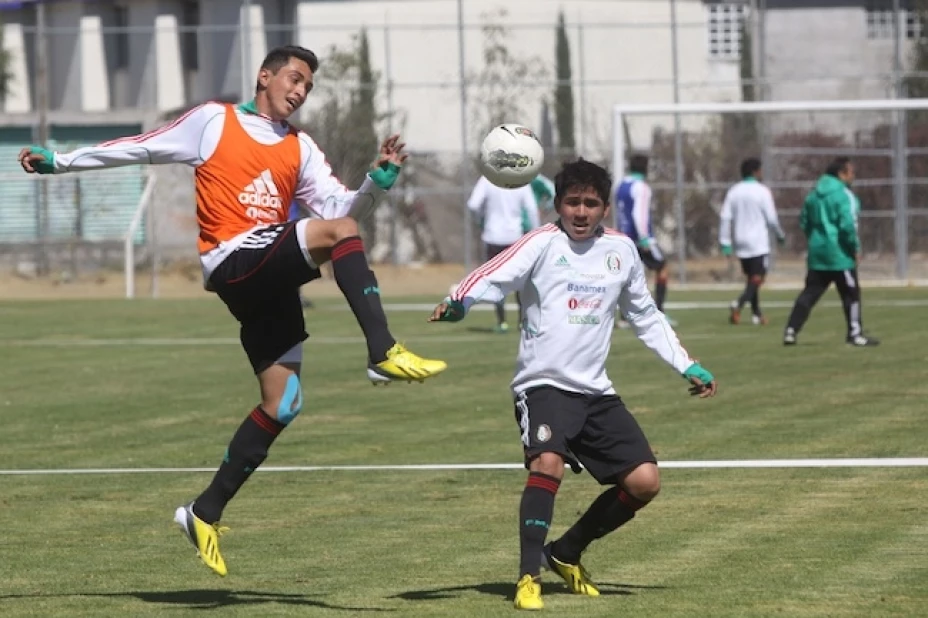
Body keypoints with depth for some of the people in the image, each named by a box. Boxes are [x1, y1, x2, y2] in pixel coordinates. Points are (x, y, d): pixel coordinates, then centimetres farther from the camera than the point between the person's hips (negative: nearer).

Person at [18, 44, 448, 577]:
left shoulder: (301, 149, 20)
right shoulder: (214, 122, 7)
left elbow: (341, 205, 11)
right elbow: (140, 149, 11)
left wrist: (378, 182, -7)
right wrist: (59, 161, 11)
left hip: (272, 281, 7)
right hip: (235, 261, -7)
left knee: (282, 403, 3)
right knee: (339, 232, -27)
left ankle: (206, 514, 12)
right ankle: (385, 355, -35)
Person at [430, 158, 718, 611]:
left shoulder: (622, 250, 9)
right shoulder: (542, 244, -6)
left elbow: (646, 317, 22)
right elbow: (496, 275, -22)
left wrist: (688, 367, 20)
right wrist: (458, 302, -42)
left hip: (595, 390, 6)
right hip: (543, 385, -6)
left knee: (644, 481, -2)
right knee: (548, 464, -30)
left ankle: (566, 553, 18)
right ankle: (528, 577, -21)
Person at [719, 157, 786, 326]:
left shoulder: (734, 191, 6)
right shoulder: (762, 191, -8)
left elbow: (725, 217, 1)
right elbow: (771, 218, -8)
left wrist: (725, 242, 2)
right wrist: (780, 235, 8)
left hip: (741, 243, 6)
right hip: (758, 242, -6)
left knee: (751, 277, 16)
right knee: (757, 278, -5)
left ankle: (756, 313, 16)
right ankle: (739, 304, -27)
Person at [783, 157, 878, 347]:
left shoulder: (814, 194, 11)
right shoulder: (844, 195, -13)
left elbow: (804, 221, 17)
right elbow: (847, 225, -20)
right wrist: (855, 248, -10)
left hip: (817, 253, 7)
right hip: (839, 254, -7)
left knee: (809, 293, 9)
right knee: (851, 293, 4)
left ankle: (791, 331, 3)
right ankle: (855, 333, 7)